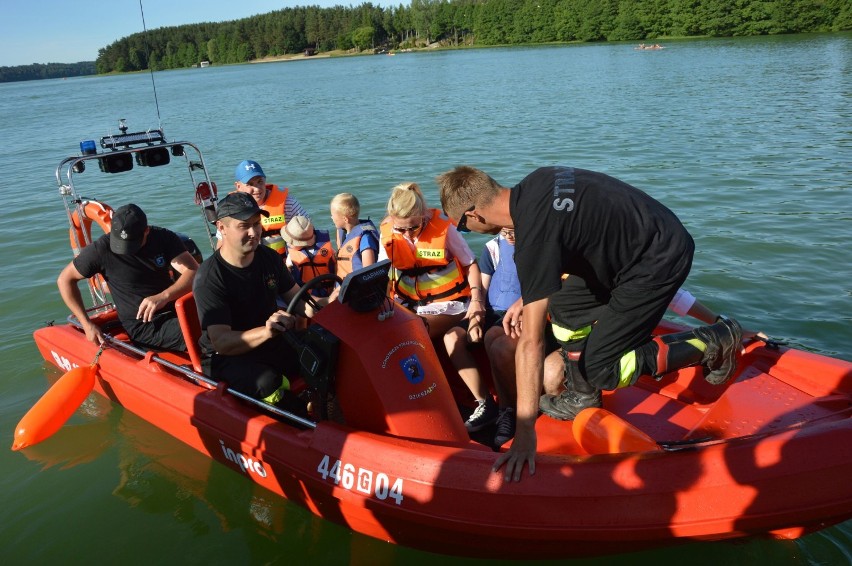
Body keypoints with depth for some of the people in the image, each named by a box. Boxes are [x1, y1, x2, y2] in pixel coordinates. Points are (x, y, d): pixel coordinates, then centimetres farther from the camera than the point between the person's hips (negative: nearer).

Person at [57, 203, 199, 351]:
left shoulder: (164, 238, -2)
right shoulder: (102, 249, -7)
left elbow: (194, 271, -14)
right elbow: (65, 279, 3)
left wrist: (164, 296, -33)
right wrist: (87, 325, -3)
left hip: (175, 310, 4)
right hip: (141, 326, -4)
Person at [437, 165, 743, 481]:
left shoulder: (533, 234, -29)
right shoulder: (532, 183, -3)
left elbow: (530, 343, -30)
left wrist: (525, 434, -26)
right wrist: (528, 299, 15)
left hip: (661, 262, -10)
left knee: (599, 369, -5)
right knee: (563, 304, 10)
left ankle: (714, 342, 7)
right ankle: (583, 396, 22)